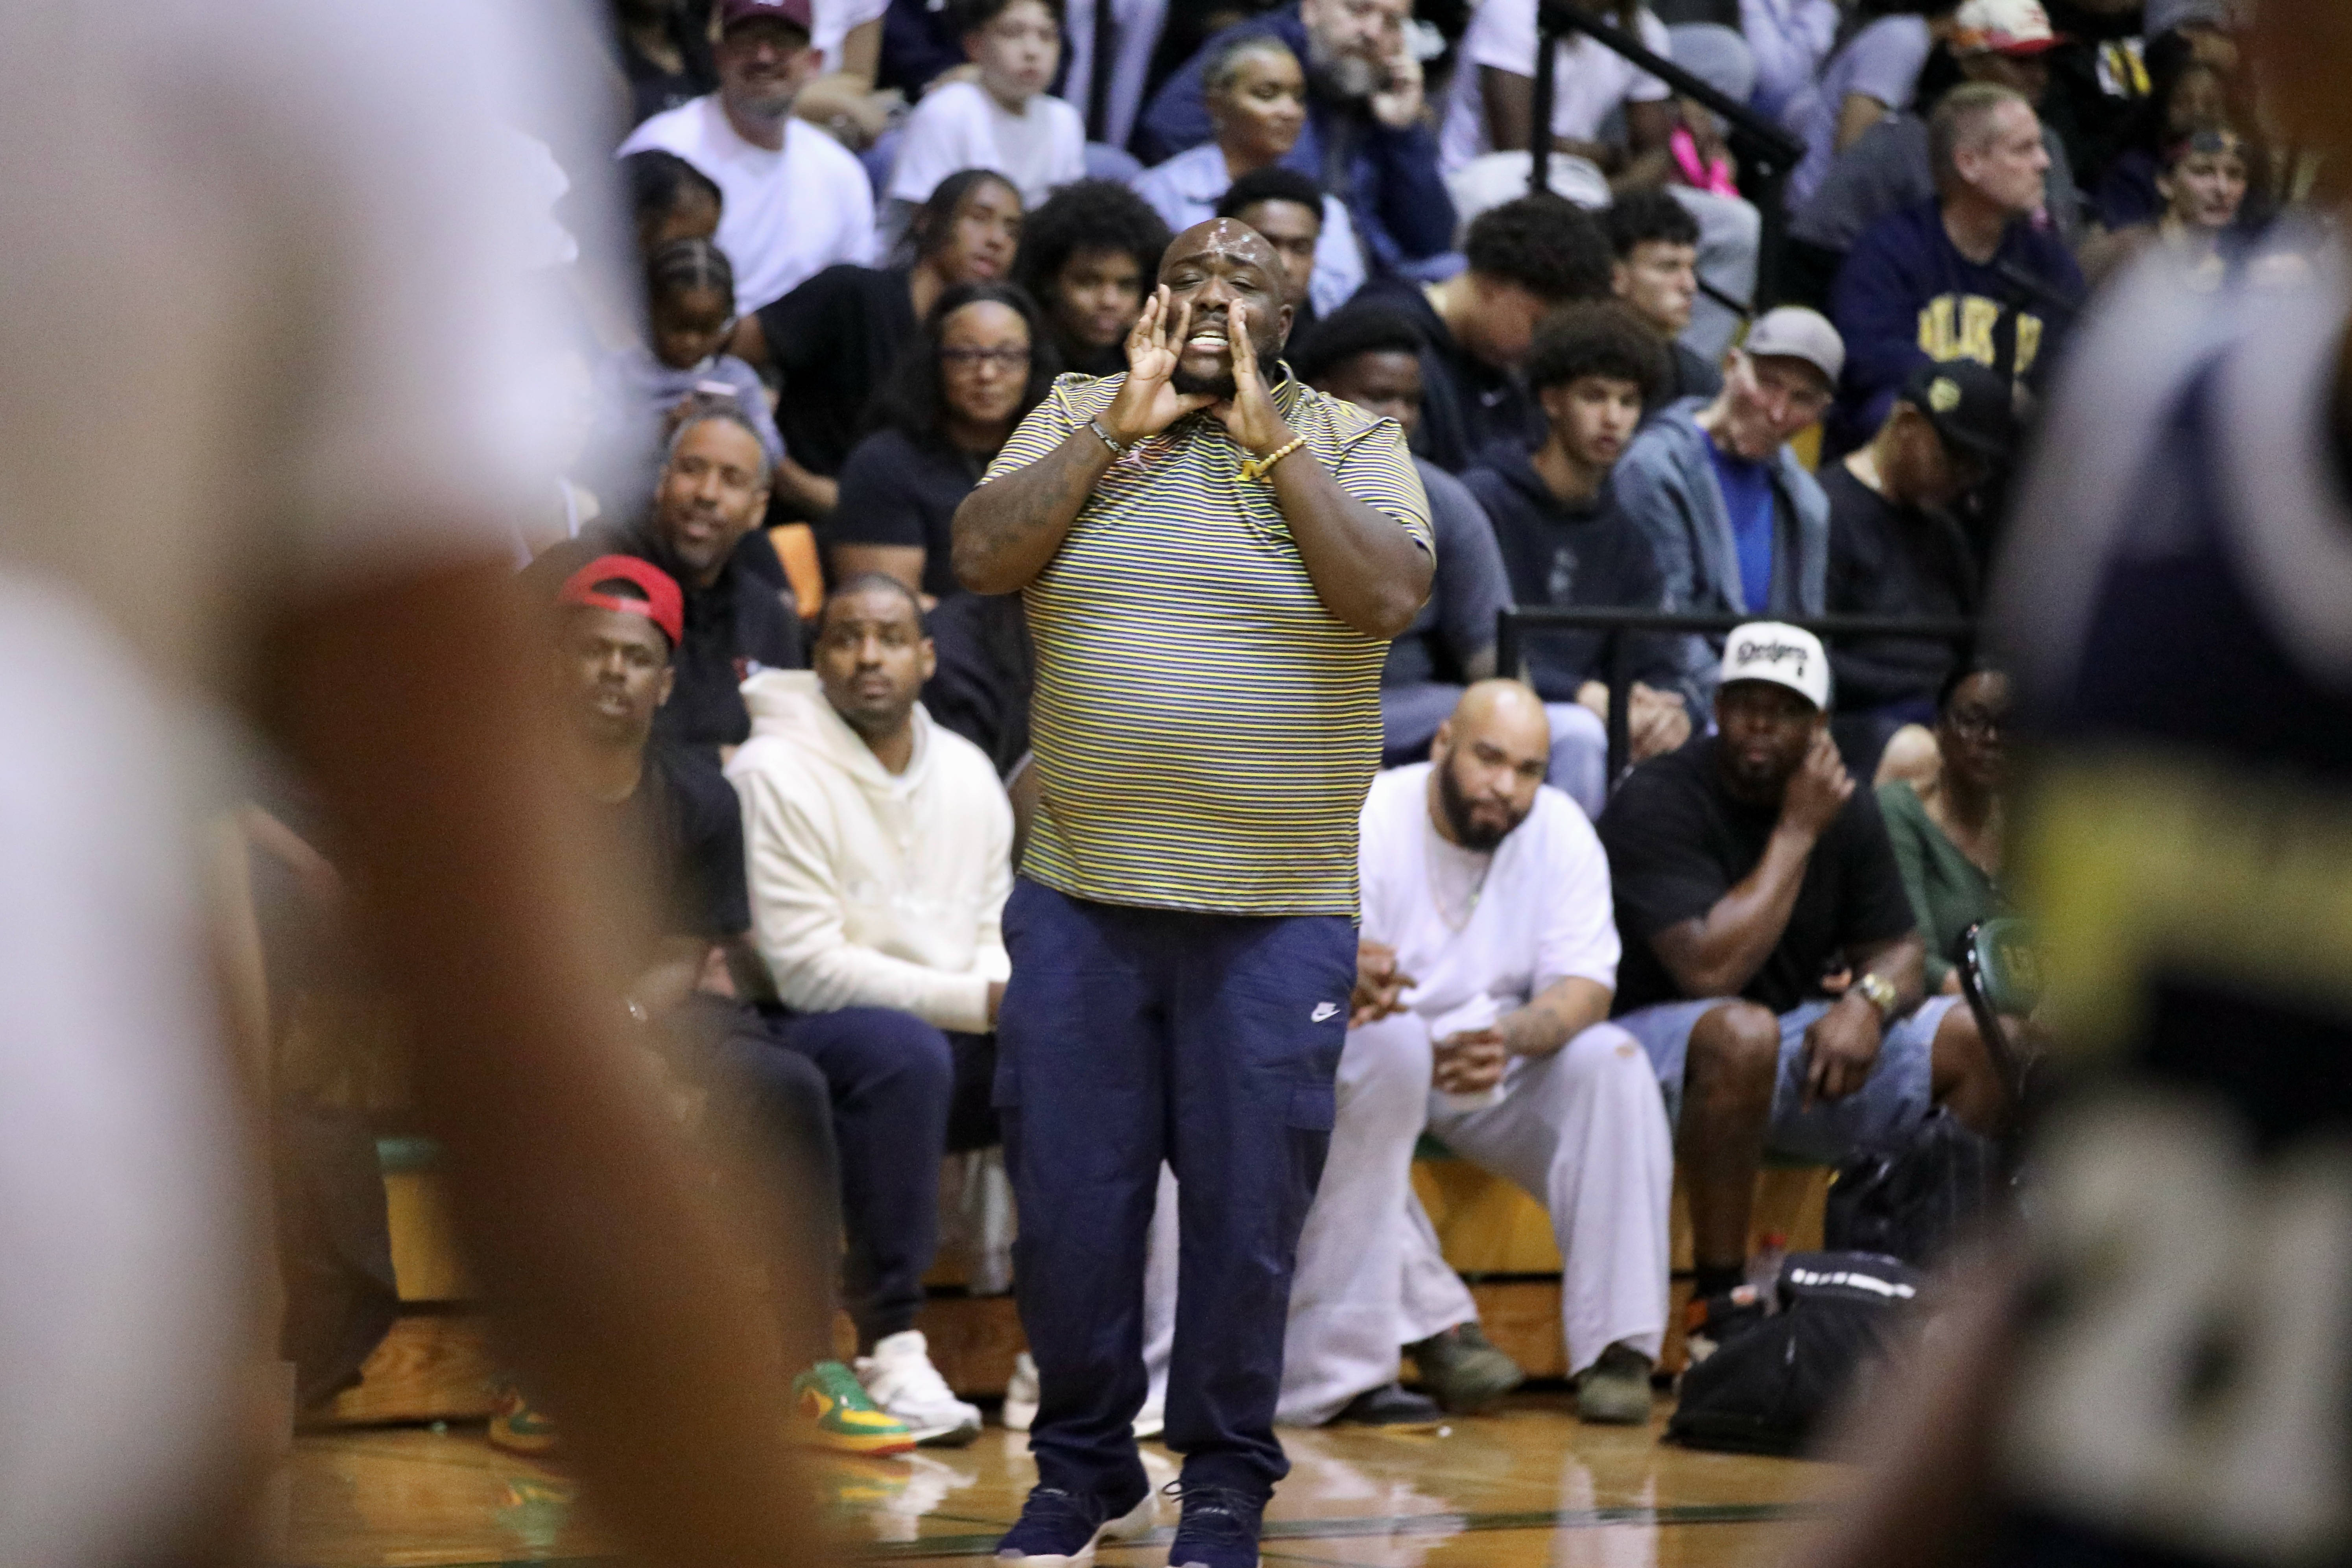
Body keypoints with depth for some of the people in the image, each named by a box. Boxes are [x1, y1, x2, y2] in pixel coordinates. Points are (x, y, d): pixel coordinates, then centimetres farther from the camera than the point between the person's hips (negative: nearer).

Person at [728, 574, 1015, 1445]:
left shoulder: (967, 775, 12)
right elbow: (808, 969, -15)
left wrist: (1014, 997, -11)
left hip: (950, 1042, 6)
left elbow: (992, 939, 14)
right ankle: (889, 1348, -34)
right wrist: (979, 1002, -19)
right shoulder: (777, 773, -10)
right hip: (809, 1046, -6)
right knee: (902, 1048, -38)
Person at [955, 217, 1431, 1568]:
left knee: (1248, 1212, 3)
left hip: (1279, 911, -1)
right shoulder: (1081, 418, 7)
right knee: (1070, 1200, 5)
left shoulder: (1352, 442, 3)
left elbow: (1388, 597, -13)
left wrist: (1269, 436, -11)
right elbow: (982, 558, -7)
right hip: (1083, 896, 1)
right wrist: (1121, 427, -9)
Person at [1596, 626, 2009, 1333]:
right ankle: (1718, 1293, -30)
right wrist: (1797, 832, -21)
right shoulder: (1656, 803, -17)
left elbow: (1898, 948, 8)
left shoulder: (1845, 804, 4)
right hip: (1658, 1042, -7)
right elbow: (1711, 969, -27)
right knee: (1743, 1033, -41)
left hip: (1796, 1034, 7)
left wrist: (1867, 1002, -18)